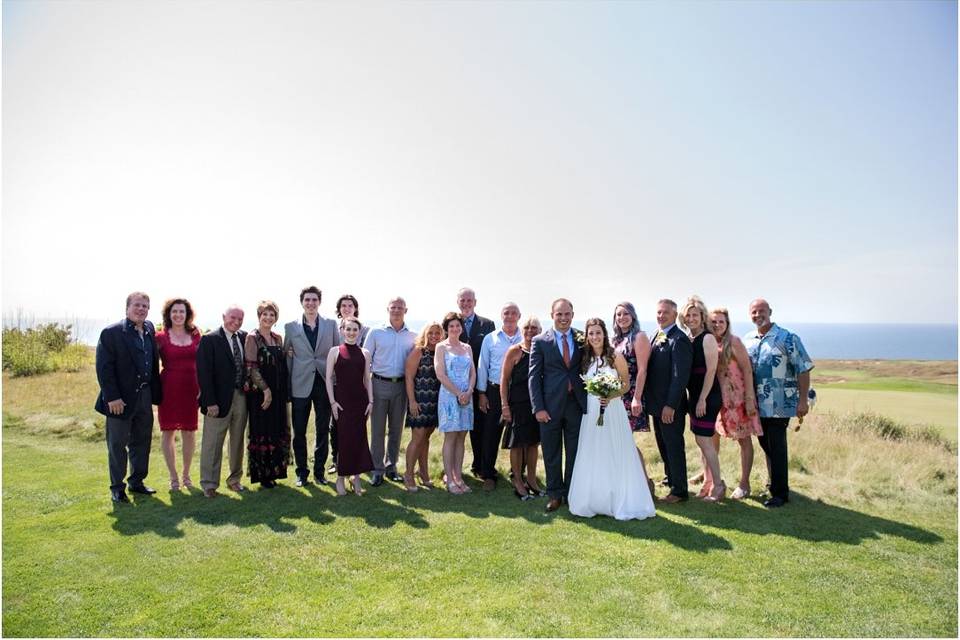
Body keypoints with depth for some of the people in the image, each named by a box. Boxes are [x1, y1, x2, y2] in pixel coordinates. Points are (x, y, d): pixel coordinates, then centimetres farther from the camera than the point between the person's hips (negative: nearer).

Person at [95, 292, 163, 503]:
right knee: (117, 444, 6)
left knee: (141, 441, 16)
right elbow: (104, 368, -14)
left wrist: (155, 391, 5)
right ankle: (117, 487, 18)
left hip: (145, 396, 6)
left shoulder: (150, 329, 7)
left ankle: (136, 481, 30)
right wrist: (112, 397, -18)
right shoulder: (111, 333, -11)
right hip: (121, 398, -6)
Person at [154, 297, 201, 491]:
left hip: (191, 388, 2)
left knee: (189, 432, 7)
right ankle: (173, 476, 16)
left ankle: (186, 474, 21)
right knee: (168, 431, 4)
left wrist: (202, 387, 5)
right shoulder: (161, 337, 0)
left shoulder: (195, 335, 7)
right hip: (169, 388, -2)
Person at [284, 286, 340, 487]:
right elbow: (288, 358, 5)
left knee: (323, 430, 8)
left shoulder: (331, 325, 4)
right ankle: (302, 471, 20)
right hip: (300, 385, 0)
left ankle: (319, 470, 22)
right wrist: (287, 387, 1)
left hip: (324, 383, 0)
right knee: (299, 431, 6)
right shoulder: (290, 327, 4)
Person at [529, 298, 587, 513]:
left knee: (575, 453, 11)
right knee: (552, 454, 9)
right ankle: (555, 494, 23)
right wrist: (538, 407, -10)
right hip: (551, 406, -1)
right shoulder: (540, 341, -1)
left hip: (577, 404, 2)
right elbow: (534, 376, -3)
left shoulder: (582, 339, 5)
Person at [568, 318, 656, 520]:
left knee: (616, 456, 1)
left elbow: (626, 384, -3)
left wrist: (610, 396, -17)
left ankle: (621, 502, 13)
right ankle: (594, 501, 19)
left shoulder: (616, 357, -5)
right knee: (592, 457, 7)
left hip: (613, 410, -4)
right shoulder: (585, 359, 7)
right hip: (591, 412, 4)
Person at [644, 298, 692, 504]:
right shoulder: (656, 336, 11)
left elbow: (680, 376, -21)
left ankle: (680, 490, 15)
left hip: (670, 405, -9)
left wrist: (671, 405, -23)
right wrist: (648, 399, 11)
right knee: (662, 443, 21)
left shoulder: (679, 339, -17)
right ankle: (670, 478, 38)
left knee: (674, 446, 2)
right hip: (656, 403, 9)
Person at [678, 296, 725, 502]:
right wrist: (689, 396, 11)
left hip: (708, 397, -8)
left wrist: (703, 399, -17)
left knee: (704, 440, -6)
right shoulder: (687, 339, 9)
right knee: (703, 441, 13)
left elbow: (711, 370, -16)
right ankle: (708, 481, 23)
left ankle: (718, 484, 5)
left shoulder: (708, 338, -12)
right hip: (693, 396, 8)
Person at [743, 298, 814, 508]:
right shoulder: (746, 341, 7)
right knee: (766, 446, 14)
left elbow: (803, 369, -10)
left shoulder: (787, 339, -9)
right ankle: (775, 485, 30)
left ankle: (780, 493, 9)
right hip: (756, 406, 5)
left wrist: (803, 401, -14)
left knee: (776, 448, -1)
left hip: (779, 406, -5)